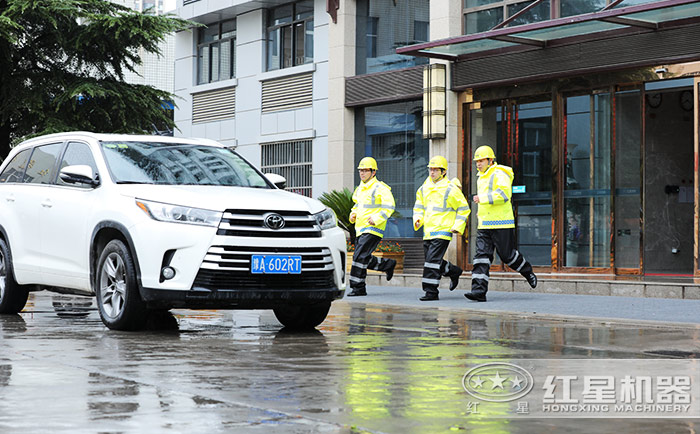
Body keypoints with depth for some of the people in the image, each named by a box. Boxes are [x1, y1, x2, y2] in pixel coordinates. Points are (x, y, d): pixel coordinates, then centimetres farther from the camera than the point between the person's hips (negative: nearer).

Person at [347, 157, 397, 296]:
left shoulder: (380, 188, -9)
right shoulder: (360, 189, 16)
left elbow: (389, 206, -14)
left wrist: (376, 219, -21)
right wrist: (353, 214, 11)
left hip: (373, 229, -9)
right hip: (361, 229, 9)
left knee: (360, 257, -15)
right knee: (365, 259, 9)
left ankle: (358, 287, -10)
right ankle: (388, 264, 28)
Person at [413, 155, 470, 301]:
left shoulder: (450, 189, -8)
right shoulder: (424, 188, 11)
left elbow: (464, 208, -1)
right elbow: (419, 206, 23)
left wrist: (458, 226, -8)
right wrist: (418, 219, 4)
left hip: (442, 231, -7)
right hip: (427, 232, 7)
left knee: (433, 260, -13)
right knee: (431, 260, 12)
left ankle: (431, 291, -9)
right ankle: (454, 271, 35)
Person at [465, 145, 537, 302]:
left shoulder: (499, 174, -10)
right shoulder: (481, 177, 19)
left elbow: (504, 194, -23)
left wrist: (483, 198, -25)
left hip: (501, 224, -8)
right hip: (484, 225, 8)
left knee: (507, 255, 1)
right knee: (482, 255, -5)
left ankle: (528, 272, 29)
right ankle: (479, 290, -12)